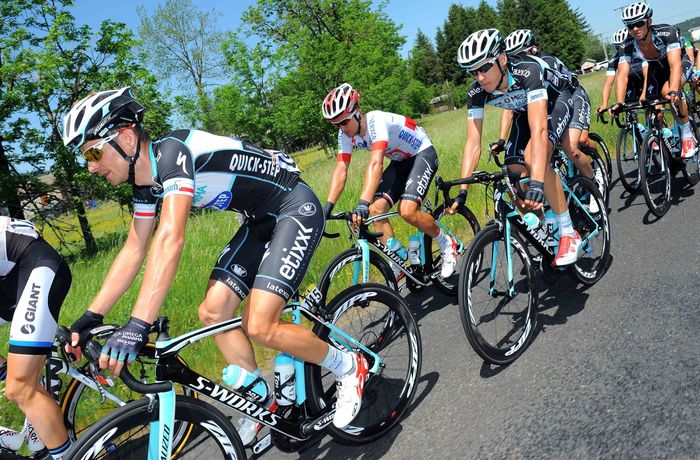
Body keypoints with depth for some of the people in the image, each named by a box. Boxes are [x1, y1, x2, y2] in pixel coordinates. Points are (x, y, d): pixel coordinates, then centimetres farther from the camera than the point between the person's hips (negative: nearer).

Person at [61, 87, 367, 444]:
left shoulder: (171, 151, -26)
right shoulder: (146, 180, 3)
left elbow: (170, 239, -37)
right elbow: (134, 250, 8)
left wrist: (138, 326, -41)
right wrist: (91, 317, 5)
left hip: (296, 209, -9)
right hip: (261, 220, 9)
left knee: (260, 327, -17)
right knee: (212, 311, 0)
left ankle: (348, 367, 7)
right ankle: (262, 399, 18)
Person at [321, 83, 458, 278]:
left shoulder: (376, 121, -33)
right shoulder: (346, 134, -9)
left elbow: (375, 164, -45)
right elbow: (340, 171, -12)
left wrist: (362, 204, -56)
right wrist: (327, 208, -23)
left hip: (423, 154, -7)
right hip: (400, 162, 7)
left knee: (407, 210, -27)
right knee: (376, 209, -12)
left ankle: (447, 244, 0)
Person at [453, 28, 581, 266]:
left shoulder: (528, 71, -40)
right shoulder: (476, 92, -25)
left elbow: (539, 131, -48)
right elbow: (473, 144, -23)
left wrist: (537, 182, -59)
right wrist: (462, 191, -31)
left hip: (558, 99, -5)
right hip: (525, 110, 5)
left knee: (534, 158, -32)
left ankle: (568, 233, -20)